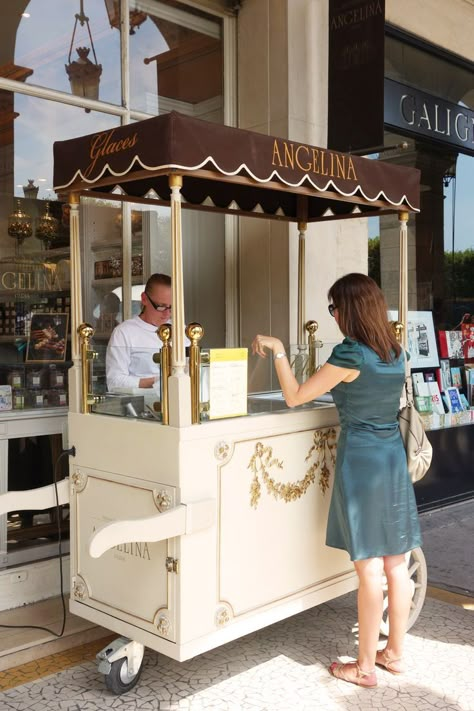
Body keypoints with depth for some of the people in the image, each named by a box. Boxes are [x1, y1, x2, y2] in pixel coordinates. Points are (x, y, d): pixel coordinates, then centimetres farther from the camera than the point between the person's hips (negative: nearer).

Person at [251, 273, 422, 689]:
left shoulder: (350, 353, -15)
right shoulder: (396, 353, 6)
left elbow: (295, 397, -9)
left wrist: (278, 351, -1)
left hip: (360, 459, -7)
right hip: (394, 456, 7)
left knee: (370, 568, 0)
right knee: (396, 564, 13)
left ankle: (365, 667, 12)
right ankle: (394, 653, 27)